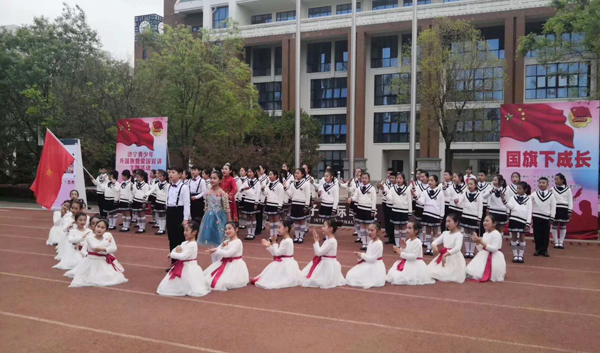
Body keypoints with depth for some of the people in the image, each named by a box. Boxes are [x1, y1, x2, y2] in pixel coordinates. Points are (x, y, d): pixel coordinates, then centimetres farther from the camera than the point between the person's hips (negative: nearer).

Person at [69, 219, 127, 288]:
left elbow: (114, 248, -7)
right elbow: (95, 247, -26)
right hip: (93, 261, -2)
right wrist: (107, 241, -16)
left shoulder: (108, 235, -4)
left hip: (105, 262, 2)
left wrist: (103, 249, -23)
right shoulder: (89, 237, -11)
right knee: (92, 278, -9)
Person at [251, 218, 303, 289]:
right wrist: (269, 245, 3)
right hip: (282, 264, 10)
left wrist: (274, 242, -12)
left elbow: (277, 253, -21)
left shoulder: (287, 241, -23)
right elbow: (276, 253, 12)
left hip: (286, 265, -10)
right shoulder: (284, 240, 10)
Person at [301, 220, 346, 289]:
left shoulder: (331, 241, -24)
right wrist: (316, 241, 5)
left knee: (315, 282, -11)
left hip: (328, 265, -10)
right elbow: (320, 252, 12)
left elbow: (319, 252, -24)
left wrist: (316, 241, -14)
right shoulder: (329, 240, 8)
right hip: (326, 263, 10)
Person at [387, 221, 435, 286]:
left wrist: (401, 253, -24)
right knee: (394, 276, 4)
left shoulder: (417, 242, -17)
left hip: (415, 265, -8)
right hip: (407, 264, 8)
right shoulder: (408, 241, 7)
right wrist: (403, 247, -10)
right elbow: (403, 254, 10)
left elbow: (413, 256, -24)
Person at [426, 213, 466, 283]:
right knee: (431, 272, -3)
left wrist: (446, 255, -36)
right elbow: (435, 241, 10)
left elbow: (457, 248, -26)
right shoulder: (445, 233, 10)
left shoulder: (459, 235, -12)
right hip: (443, 255, 7)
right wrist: (434, 246, -16)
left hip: (453, 257, -7)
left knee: (447, 276, -20)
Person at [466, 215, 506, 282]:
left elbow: (494, 249, -24)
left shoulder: (496, 234, -15)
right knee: (470, 272, 5)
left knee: (479, 275, -16)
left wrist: (481, 242, -24)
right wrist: (477, 242, -5)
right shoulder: (485, 234, 10)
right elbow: (480, 249, 13)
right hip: (484, 257, 8)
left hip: (494, 259, -8)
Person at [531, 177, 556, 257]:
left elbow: (553, 207, 0)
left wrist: (551, 218, -4)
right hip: (536, 217, 0)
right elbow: (530, 206, 0)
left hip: (546, 218, 0)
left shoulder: (551, 195, 0)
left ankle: (544, 250, 14)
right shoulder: (534, 195, -1)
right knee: (537, 234, 4)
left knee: (546, 235, 5)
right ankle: (538, 249, 13)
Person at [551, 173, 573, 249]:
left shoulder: (568, 189, 2)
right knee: (555, 226, 2)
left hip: (564, 209, 0)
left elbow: (570, 201, 3)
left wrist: (570, 211, -1)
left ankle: (561, 242, 13)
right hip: (555, 209, 0)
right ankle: (556, 242, 10)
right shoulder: (552, 189, 3)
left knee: (563, 226, 6)